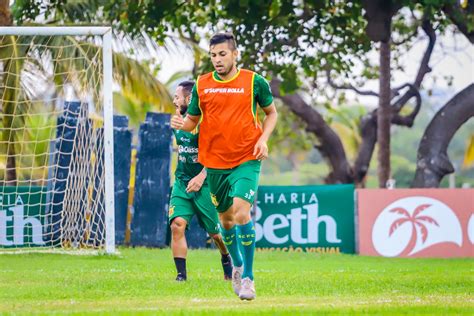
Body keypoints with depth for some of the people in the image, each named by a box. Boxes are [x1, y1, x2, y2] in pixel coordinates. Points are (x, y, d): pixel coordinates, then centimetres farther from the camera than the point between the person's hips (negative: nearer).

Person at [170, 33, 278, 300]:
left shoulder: (254, 81, -3)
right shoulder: (201, 85, 4)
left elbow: (271, 112, 10)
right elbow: (193, 120, 13)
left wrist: (263, 139, -7)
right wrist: (182, 124, -11)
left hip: (246, 160, -4)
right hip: (215, 162, 4)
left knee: (242, 212, -20)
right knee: (226, 218, 13)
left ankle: (248, 277, -11)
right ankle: (237, 265, 39)